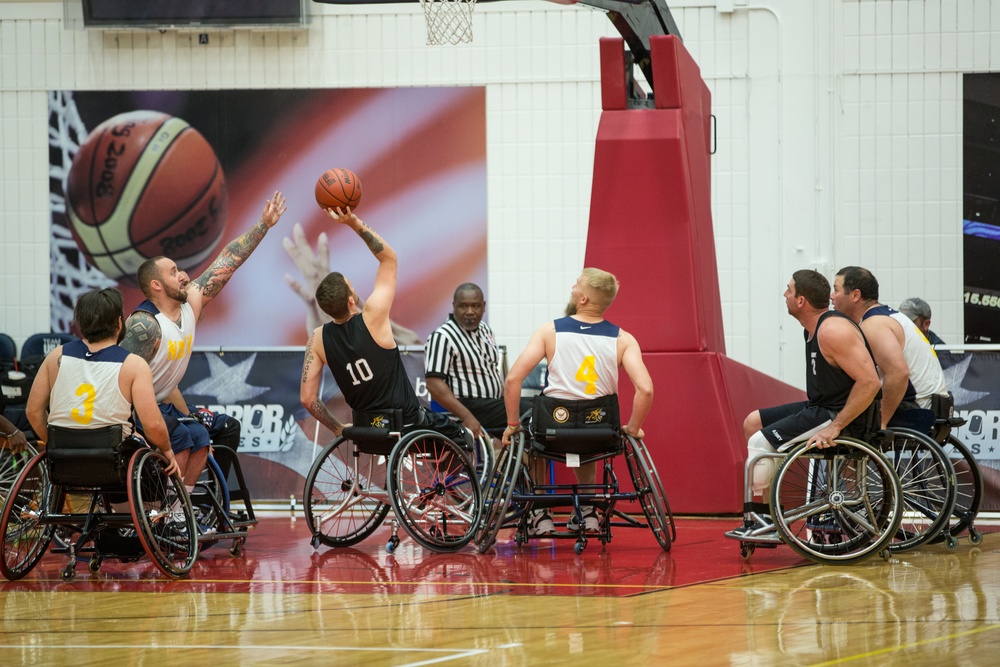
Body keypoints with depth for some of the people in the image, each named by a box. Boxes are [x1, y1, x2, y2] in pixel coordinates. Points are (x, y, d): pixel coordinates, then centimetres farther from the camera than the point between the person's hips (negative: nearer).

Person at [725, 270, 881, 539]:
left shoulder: (833, 331, -22)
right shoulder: (812, 328, 10)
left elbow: (869, 381, -28)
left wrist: (835, 426, -28)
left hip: (841, 415, -11)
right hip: (821, 407, 11)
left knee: (760, 443, -16)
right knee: (753, 423, 15)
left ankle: (757, 522, -6)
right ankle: (760, 514, 13)